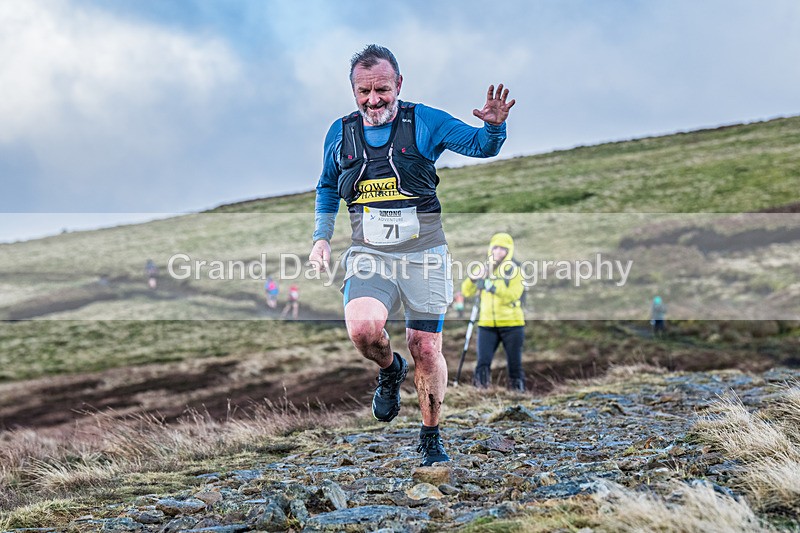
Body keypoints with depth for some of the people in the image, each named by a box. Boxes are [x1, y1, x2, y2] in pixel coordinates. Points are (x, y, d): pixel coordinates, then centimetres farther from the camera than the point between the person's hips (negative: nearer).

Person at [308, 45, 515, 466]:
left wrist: (494, 125, -26)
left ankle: (431, 439, 20)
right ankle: (389, 370, 10)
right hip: (369, 255, 1)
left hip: (423, 253, -1)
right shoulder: (341, 133, 9)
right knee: (363, 328, -25)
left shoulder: (425, 122, 0)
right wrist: (321, 238, 16)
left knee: (426, 349, 2)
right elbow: (327, 188, 25)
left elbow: (482, 146, -3)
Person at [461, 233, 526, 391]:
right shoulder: (484, 269, 10)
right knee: (483, 362, -9)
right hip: (487, 324, 2)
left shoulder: (515, 270, -1)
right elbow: (467, 292, 6)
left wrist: (492, 286, -28)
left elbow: (513, 295, -16)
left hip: (511, 323, -2)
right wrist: (473, 279, -15)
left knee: (514, 363, 2)